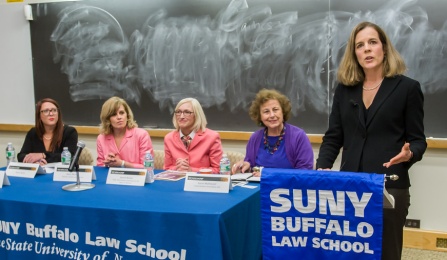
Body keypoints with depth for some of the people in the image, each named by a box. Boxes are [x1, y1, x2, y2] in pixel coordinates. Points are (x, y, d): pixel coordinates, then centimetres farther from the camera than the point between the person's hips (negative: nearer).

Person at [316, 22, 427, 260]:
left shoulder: (407, 87, -1)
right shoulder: (344, 89, 9)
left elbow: (417, 140, 1)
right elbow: (333, 137, 8)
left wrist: (409, 154, -21)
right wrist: (321, 169, -6)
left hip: (390, 186, -3)